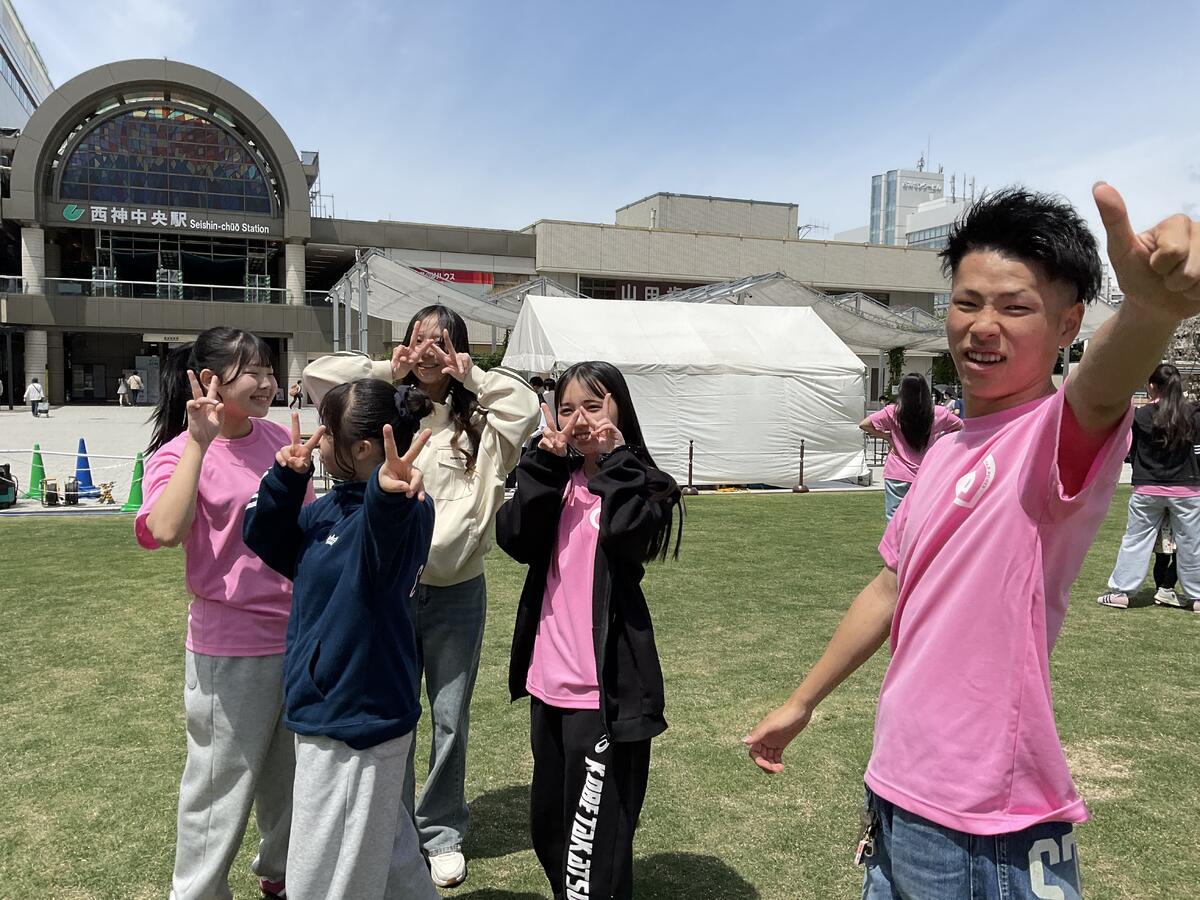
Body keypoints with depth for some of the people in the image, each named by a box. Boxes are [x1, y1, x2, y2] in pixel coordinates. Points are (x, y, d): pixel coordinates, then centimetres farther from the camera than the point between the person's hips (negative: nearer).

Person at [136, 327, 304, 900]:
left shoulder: (277, 438, 3)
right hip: (234, 646, -6)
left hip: (300, 632, 6)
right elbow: (165, 531, -33)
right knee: (224, 783, 8)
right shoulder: (182, 453, -13)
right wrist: (200, 441, -30)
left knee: (293, 771, 21)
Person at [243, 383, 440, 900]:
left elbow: (385, 539, -46)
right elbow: (265, 537, 10)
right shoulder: (331, 507, 4)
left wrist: (390, 495, -68)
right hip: (327, 708, 9)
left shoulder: (400, 509, -23)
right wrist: (287, 478, -7)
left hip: (357, 722, -8)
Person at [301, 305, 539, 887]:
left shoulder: (478, 424, 0)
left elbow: (526, 406, -18)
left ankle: (443, 833, 31)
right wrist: (389, 372, -5)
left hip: (457, 593, 0)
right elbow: (318, 375, -5)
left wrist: (470, 376, -8)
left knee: (450, 721, 12)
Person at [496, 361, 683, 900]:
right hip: (549, 681, 6)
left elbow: (629, 537, -26)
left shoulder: (639, 485, -5)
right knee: (547, 827, 21)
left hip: (604, 688, -6)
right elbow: (514, 540, -7)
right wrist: (547, 464, -13)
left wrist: (614, 459, -18)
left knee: (594, 839, -3)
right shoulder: (555, 480, 9)